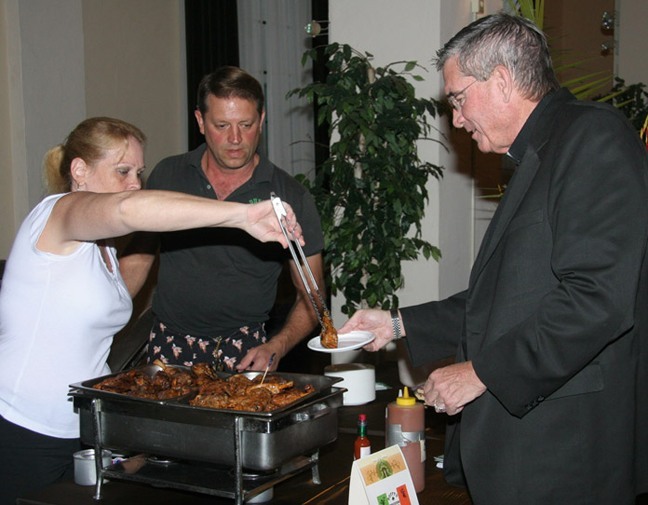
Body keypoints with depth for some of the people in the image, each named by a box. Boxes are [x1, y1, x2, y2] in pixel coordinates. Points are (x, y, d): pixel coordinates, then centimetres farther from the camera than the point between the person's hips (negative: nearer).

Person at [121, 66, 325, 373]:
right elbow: (137, 261, 12)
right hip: (168, 345, 2)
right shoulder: (167, 176, 5)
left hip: (244, 351, -2)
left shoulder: (290, 197, -2)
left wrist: (276, 348, -14)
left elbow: (310, 296, 3)